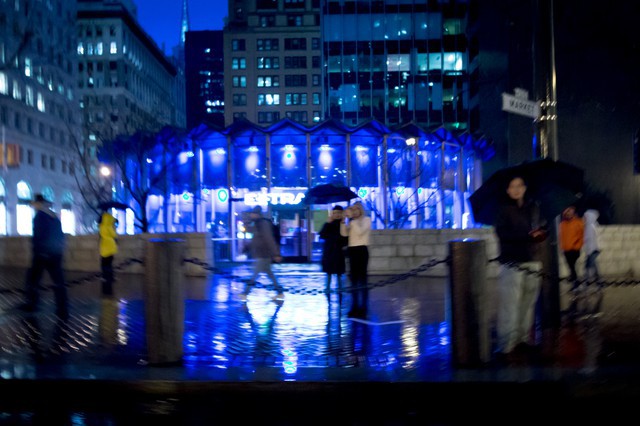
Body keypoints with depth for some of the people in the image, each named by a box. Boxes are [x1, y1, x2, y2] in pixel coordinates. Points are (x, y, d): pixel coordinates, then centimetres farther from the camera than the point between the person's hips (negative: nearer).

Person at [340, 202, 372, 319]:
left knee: (362, 279, -6)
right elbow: (344, 233, 3)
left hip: (362, 250, -6)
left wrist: (352, 219, -17)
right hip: (352, 250, 6)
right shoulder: (352, 222, 15)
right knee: (353, 279, 8)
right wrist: (344, 219, -5)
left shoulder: (367, 219, -1)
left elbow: (360, 231, -19)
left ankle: (363, 309, -6)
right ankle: (355, 307, 13)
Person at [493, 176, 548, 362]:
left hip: (532, 262, 5)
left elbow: (543, 228, 15)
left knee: (528, 304, 7)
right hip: (512, 263, -5)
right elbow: (503, 234, -12)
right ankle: (505, 347, -5)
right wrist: (528, 235, -18)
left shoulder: (534, 207, 13)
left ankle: (524, 341, 18)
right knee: (510, 306, -8)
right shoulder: (504, 209, -1)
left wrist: (540, 234, -8)